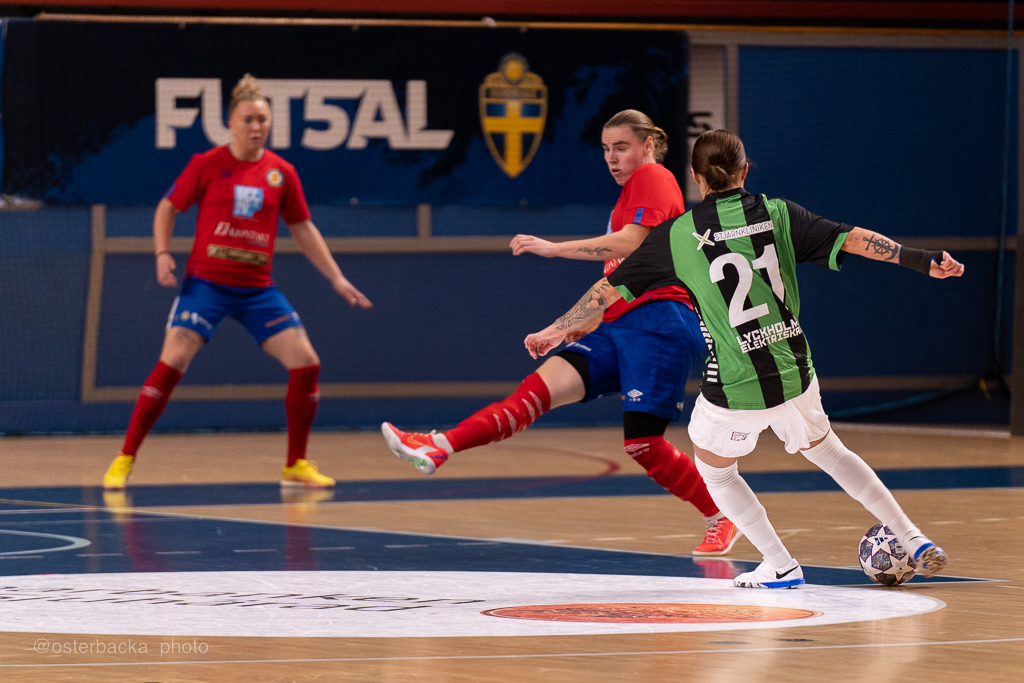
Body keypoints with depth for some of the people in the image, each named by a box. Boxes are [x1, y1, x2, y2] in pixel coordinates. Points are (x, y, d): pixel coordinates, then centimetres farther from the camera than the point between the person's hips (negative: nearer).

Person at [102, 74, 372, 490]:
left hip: (257, 288, 3)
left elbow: (303, 229, 13)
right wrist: (162, 254, -9)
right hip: (206, 281, -3)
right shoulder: (207, 165, -5)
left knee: (306, 363, -6)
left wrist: (337, 279, 11)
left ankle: (296, 466, 10)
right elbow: (167, 208, 6)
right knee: (173, 359, -18)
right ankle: (124, 460, -9)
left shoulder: (282, 173, 3)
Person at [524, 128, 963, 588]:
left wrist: (557, 329, 13)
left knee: (714, 470, 24)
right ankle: (913, 540, 27)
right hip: (794, 372, 3)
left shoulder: (678, 234, -4)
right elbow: (853, 239, -3)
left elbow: (611, 288, 2)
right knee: (825, 449, 29)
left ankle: (780, 566, 20)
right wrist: (923, 260, 1)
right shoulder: (776, 213, 1)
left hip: (735, 386, -3)